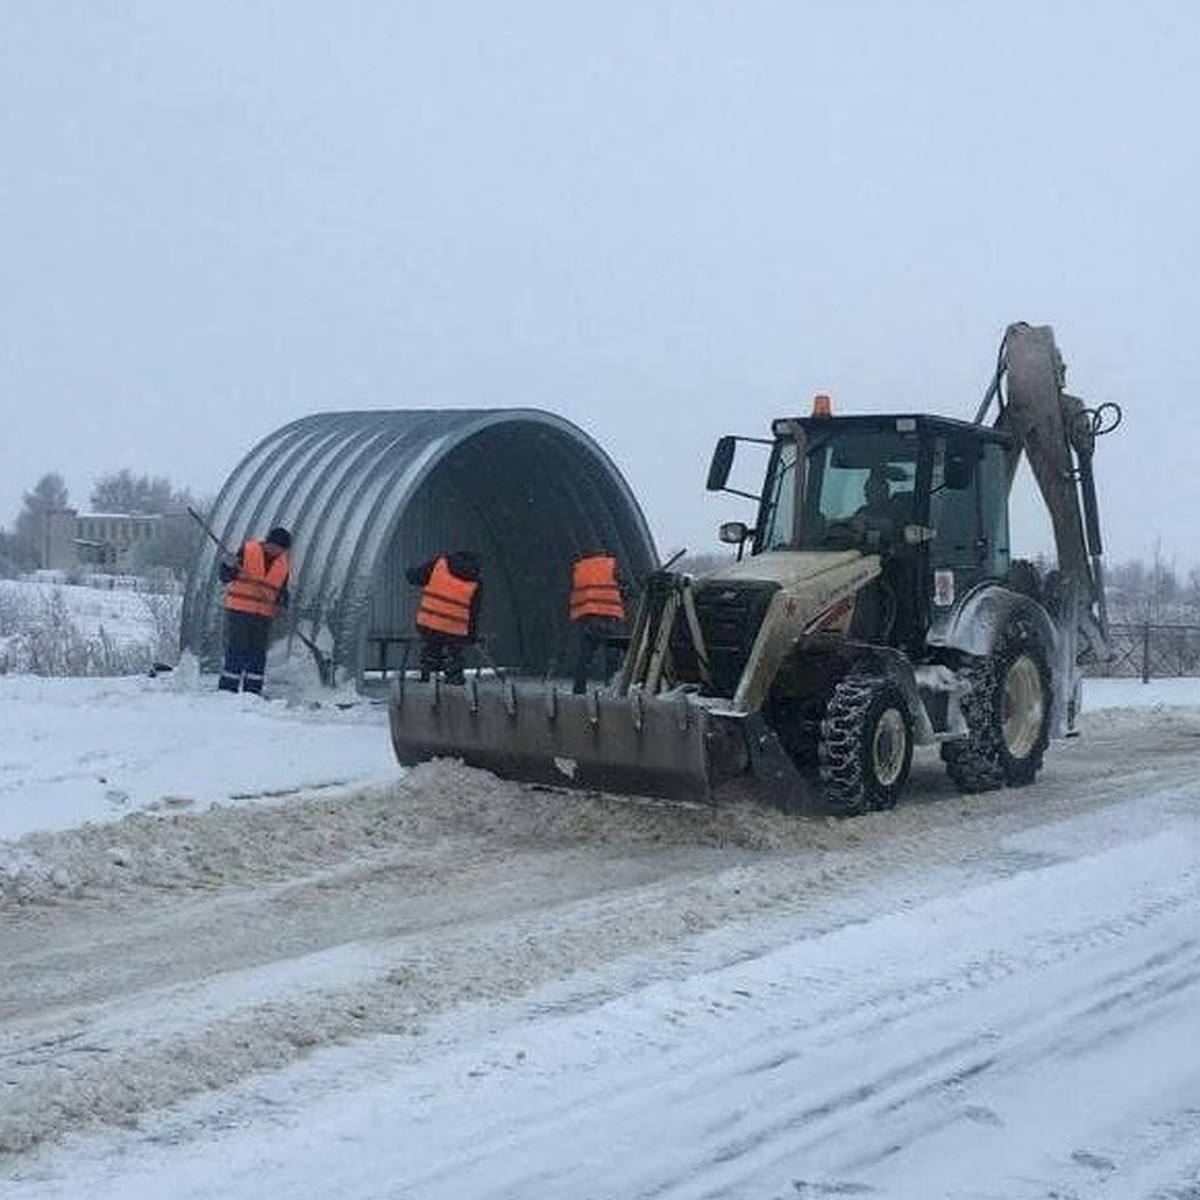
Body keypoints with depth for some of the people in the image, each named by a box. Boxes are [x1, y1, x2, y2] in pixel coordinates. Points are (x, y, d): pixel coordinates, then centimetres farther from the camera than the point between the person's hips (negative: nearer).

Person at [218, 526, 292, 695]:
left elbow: (281, 592, 18)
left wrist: (283, 604, -3)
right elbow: (224, 576, -4)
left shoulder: (284, 566, 8)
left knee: (258, 655, 8)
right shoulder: (248, 550, -5)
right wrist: (229, 566, -26)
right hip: (239, 611, -5)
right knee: (236, 652, -5)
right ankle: (227, 690, 0)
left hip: (264, 616, 5)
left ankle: (253, 691, 16)